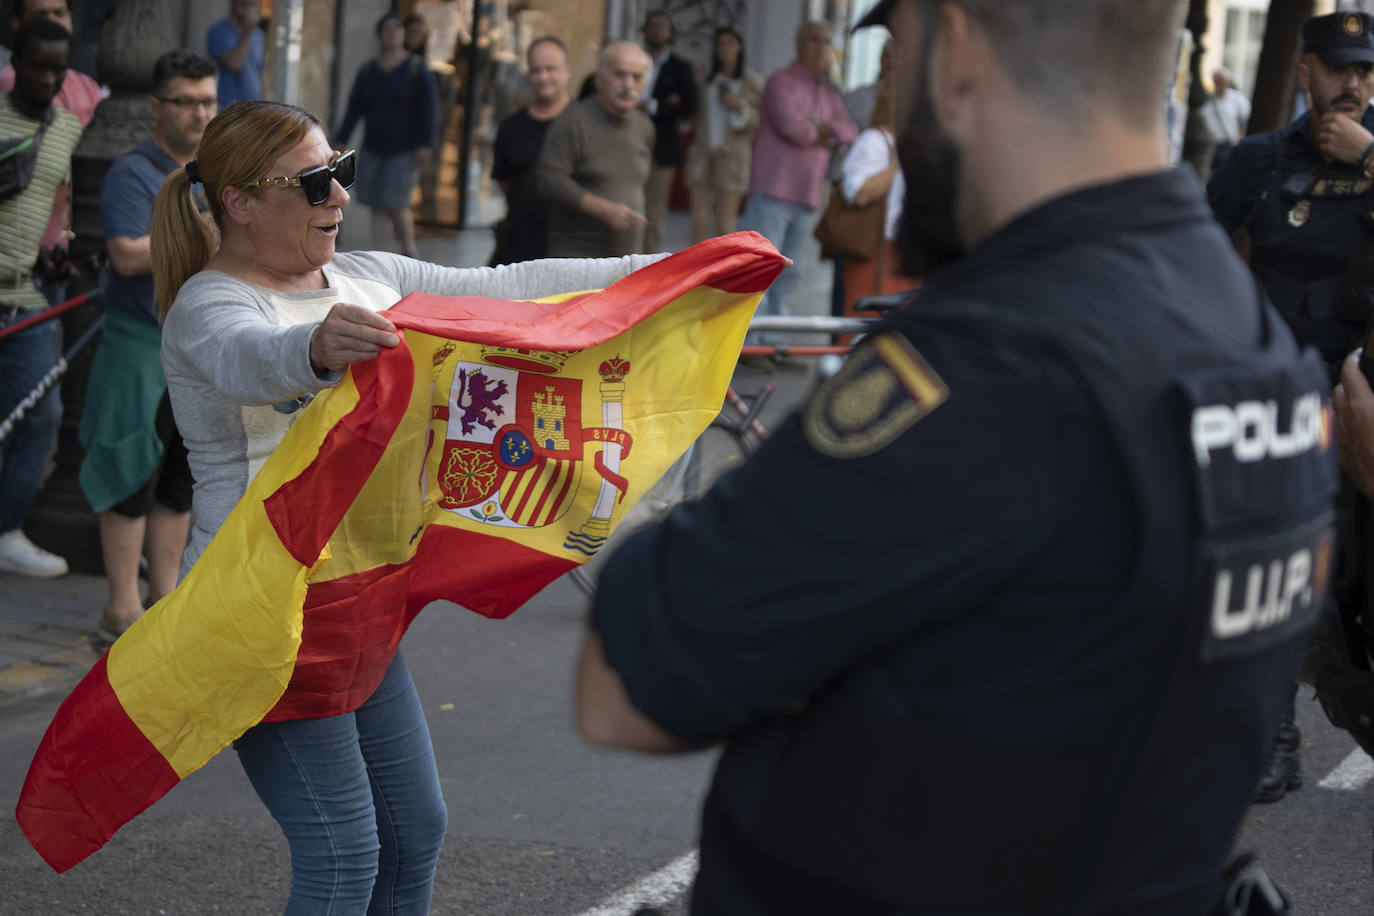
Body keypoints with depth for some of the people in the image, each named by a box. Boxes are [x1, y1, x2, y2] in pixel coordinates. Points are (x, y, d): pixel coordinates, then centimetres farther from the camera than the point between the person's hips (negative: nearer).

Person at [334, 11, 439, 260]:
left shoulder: (417, 69, -1)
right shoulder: (368, 71, 9)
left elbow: (429, 109, -5)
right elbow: (354, 109, 11)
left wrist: (425, 145, -12)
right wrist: (341, 140, 4)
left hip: (404, 151, -4)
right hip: (372, 150, 4)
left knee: (396, 205, -10)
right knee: (377, 207, 1)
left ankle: (410, 252, 11)